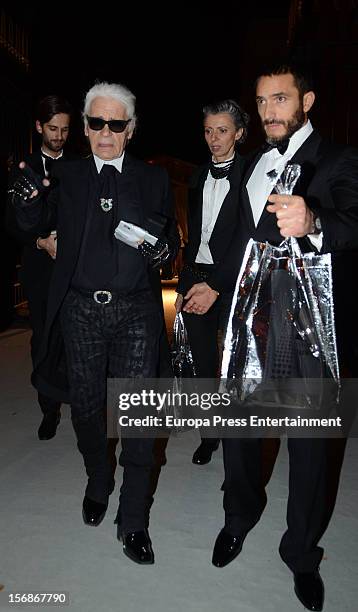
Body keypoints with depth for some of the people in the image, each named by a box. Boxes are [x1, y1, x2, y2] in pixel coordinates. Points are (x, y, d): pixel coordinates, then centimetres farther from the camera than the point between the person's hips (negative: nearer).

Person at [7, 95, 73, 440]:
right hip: (39, 266, 2)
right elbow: (12, 222, 7)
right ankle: (50, 409, 18)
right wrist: (40, 242, -9)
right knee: (43, 339, 5)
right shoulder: (23, 169, 10)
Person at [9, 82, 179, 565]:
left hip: (136, 312, -1)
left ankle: (133, 521, 18)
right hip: (82, 311, 2)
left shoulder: (154, 179, 5)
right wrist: (28, 195, -26)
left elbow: (171, 240, 6)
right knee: (85, 408, 14)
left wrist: (163, 249, -17)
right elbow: (32, 220, -4)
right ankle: (98, 484, 42)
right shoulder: (67, 176, 6)